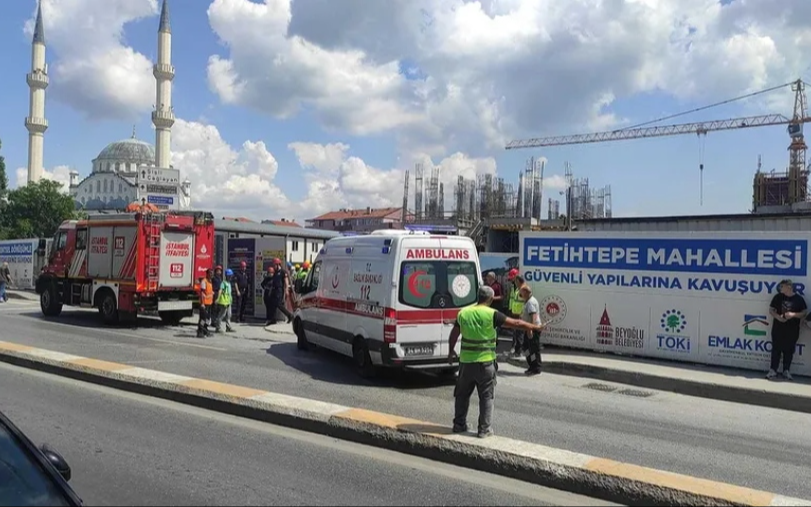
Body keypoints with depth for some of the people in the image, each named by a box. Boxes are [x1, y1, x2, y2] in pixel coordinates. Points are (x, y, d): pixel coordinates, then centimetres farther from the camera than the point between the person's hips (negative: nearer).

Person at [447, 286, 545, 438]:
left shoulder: (463, 313, 2)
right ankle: (484, 429, 9)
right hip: (485, 362, -4)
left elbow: (453, 335, 14)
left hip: (466, 361, 4)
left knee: (462, 394, 17)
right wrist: (535, 327, 6)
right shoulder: (492, 314, -11)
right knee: (486, 396, 7)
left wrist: (451, 351, 30)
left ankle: (459, 424, 24)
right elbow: (516, 324, -8)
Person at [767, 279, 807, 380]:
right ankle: (773, 370, 10)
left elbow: (805, 312, 1)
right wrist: (777, 316, -14)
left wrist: (793, 314, -16)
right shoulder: (778, 297, 2)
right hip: (778, 328, 1)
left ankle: (786, 371, 18)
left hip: (792, 330, -1)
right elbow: (771, 310, 6)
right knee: (776, 349, 4)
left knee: (789, 351, 7)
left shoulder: (799, 299, -1)